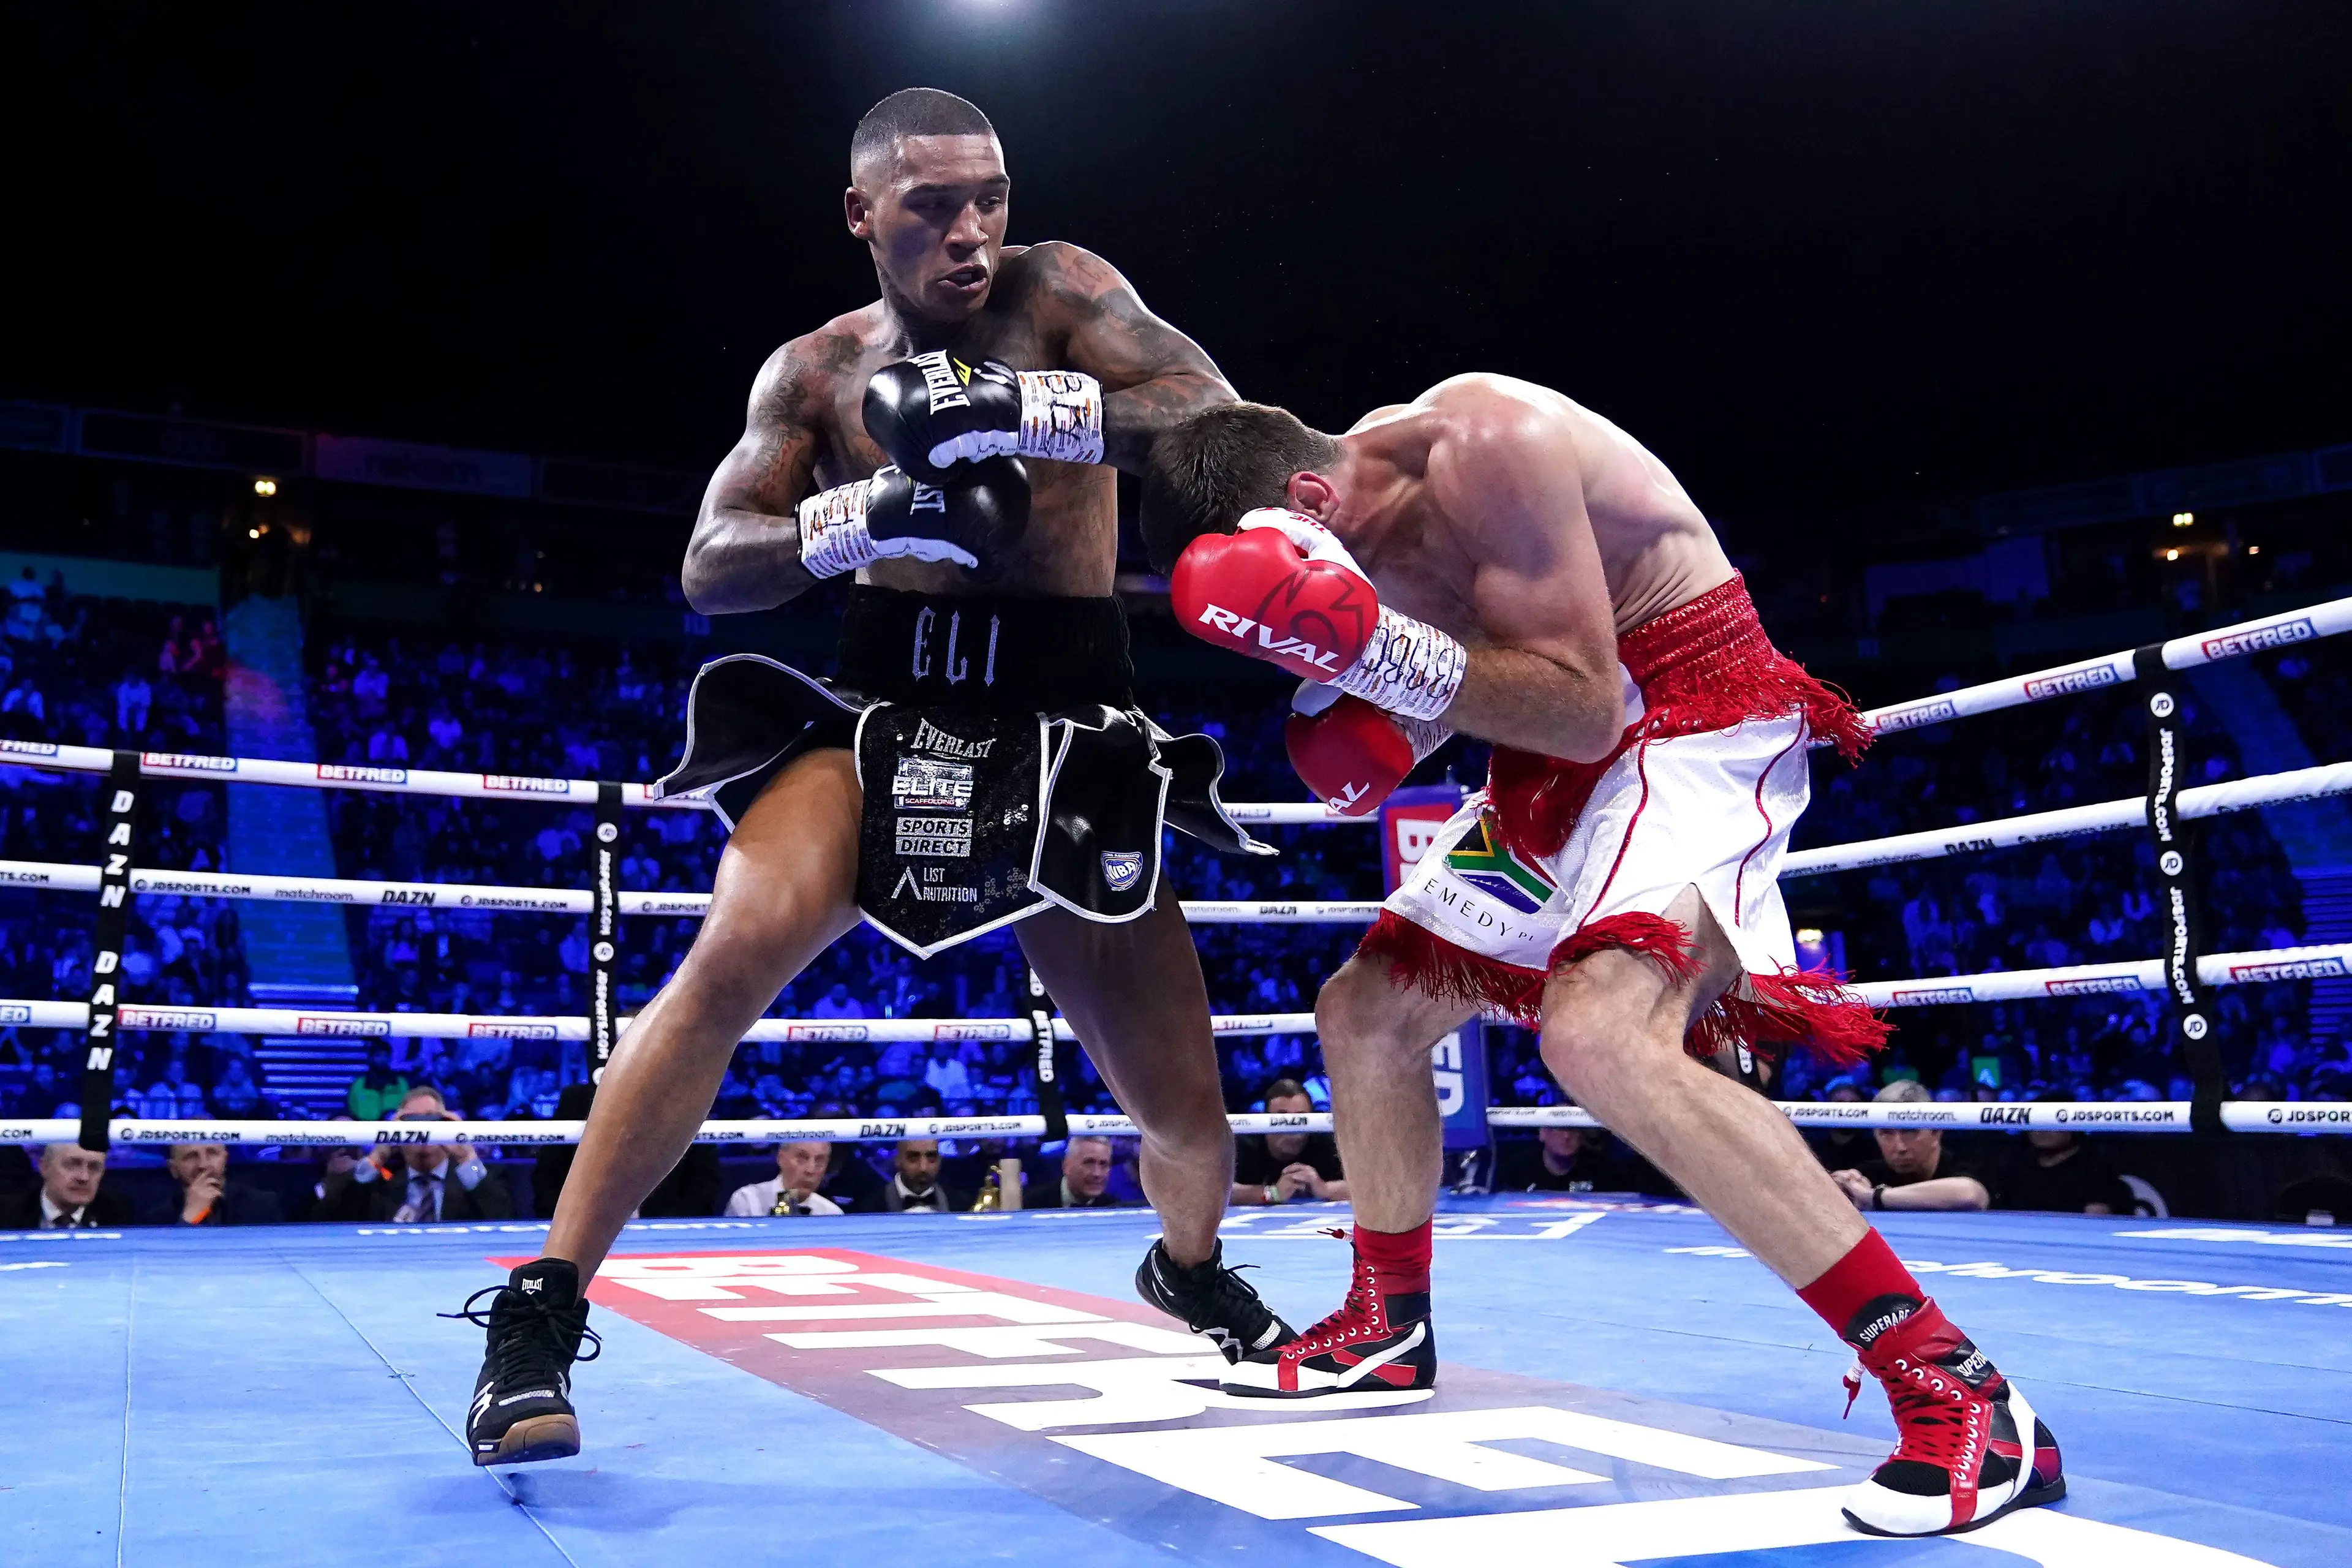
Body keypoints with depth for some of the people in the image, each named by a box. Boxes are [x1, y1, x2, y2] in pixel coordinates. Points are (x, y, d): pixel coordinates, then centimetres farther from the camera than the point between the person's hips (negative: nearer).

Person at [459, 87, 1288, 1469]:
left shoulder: (1057, 292, 2)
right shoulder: (816, 370, 7)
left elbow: (1212, 410, -14)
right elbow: (711, 566, -2)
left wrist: (1015, 410, -29)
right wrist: (876, 511, -20)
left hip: (1066, 733, 0)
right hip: (884, 709, 1)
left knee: (1181, 1103, 2)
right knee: (736, 956, -26)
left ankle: (1194, 1271, 37)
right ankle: (541, 1312, -14)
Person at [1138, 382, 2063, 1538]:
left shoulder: (1486, 443, -24)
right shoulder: (1347, 521, 3)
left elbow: (1584, 705, -24)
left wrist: (1383, 651, -33)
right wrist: (1369, 711, -4)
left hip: (1691, 719, -9)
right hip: (1552, 766, 10)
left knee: (1599, 1032, -33)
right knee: (1364, 1013, 12)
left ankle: (1956, 1393, -26)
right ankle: (1389, 1328, 32)